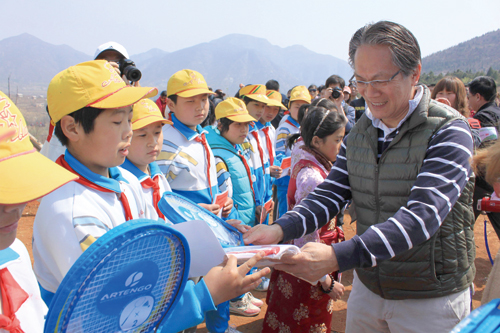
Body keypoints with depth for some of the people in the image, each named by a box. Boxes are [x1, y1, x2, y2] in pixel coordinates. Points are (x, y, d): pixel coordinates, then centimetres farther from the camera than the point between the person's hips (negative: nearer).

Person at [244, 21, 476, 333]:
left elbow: (422, 215, -29)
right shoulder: (360, 131, 1)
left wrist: (338, 257, -40)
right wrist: (280, 229, -20)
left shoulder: (448, 131, -18)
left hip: (430, 298, -5)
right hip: (367, 286, 5)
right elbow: (331, 193, -1)